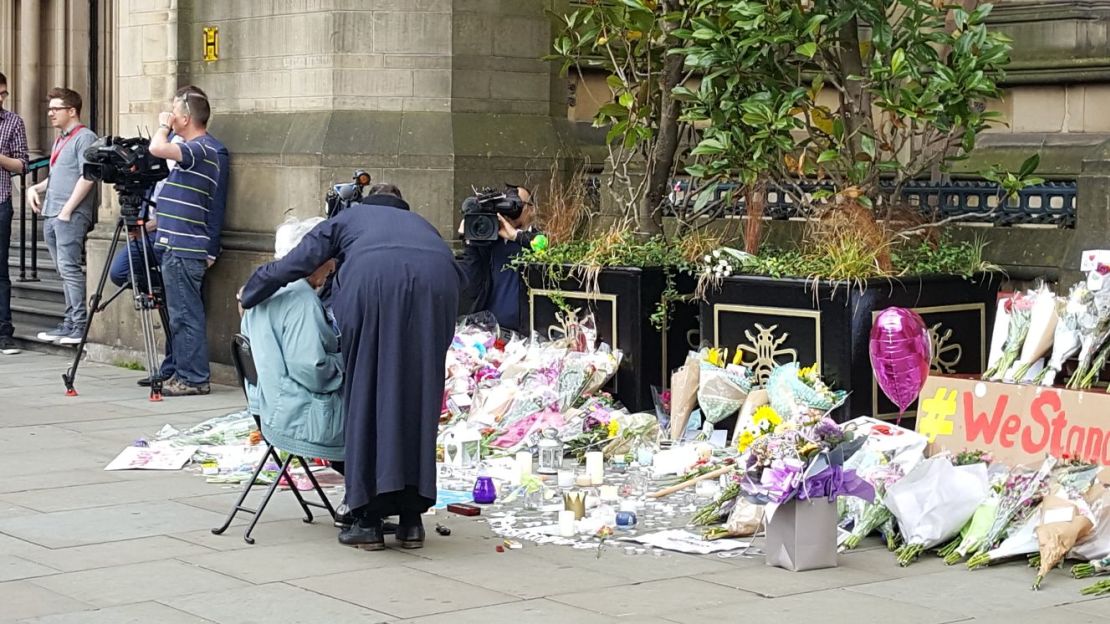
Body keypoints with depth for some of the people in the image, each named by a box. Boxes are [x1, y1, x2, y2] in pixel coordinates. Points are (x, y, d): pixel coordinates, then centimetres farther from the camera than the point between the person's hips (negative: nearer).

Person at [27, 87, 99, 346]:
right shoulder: (60, 140, 21)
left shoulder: (84, 137, -7)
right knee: (64, 270, 9)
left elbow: (87, 177, -16)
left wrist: (67, 209, -18)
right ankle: (70, 324, 12)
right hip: (51, 214, 9)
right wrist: (35, 188, 13)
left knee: (69, 268, -13)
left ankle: (80, 326, -12)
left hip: (71, 215, -9)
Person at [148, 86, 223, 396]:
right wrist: (155, 224, 25)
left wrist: (163, 126, -10)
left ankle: (194, 379, -4)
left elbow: (157, 148, -30)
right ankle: (183, 374, 18)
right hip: (178, 245, 10)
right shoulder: (194, 149, 18)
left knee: (186, 316, -7)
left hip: (184, 249, -10)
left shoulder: (202, 149, -14)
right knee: (181, 315, 13)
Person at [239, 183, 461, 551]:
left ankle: (369, 520, 7)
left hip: (373, 277, -2)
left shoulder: (347, 219, 35)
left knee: (369, 395, 7)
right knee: (418, 398, 10)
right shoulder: (418, 223, 42)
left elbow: (292, 266, 32)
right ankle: (411, 520, 11)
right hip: (436, 281, 2)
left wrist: (248, 296, 47)